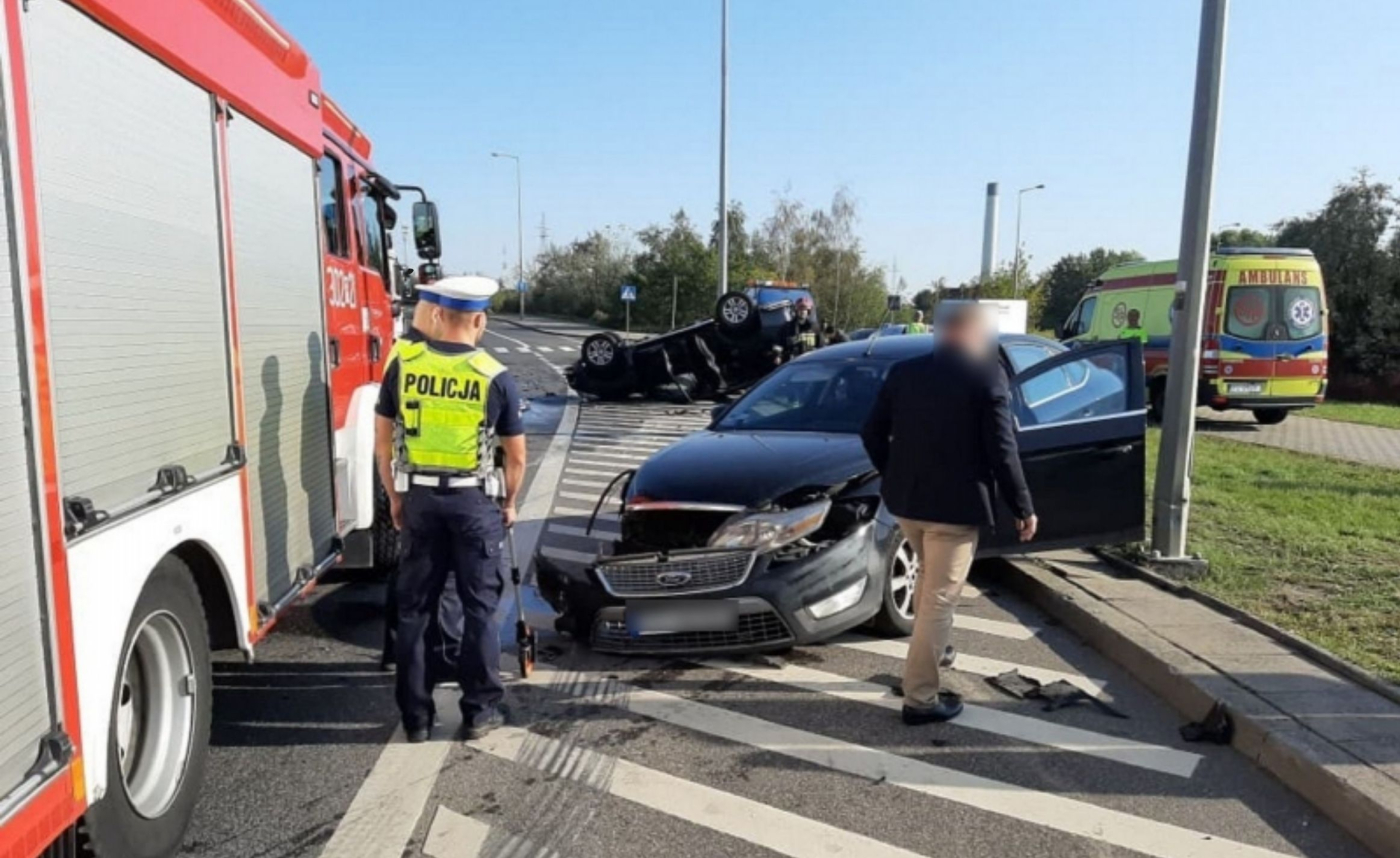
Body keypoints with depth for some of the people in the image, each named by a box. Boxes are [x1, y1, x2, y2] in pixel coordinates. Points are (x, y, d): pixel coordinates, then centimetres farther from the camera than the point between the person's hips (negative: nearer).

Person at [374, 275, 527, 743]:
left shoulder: (403, 365, -2)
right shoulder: (496, 378, -8)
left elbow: (383, 440, 3)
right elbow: (516, 456, -3)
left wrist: (395, 496, 14)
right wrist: (510, 502, 13)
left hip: (419, 497, 2)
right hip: (475, 500, -2)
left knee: (413, 608, 12)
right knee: (479, 607, 9)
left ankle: (416, 716, 19)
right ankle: (480, 710, 16)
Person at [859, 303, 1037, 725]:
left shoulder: (902, 371, 5)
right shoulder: (987, 374, -8)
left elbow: (871, 433, 6)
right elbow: (1001, 449, -11)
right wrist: (1023, 507, -2)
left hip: (905, 498, 6)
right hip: (956, 503, -5)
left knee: (929, 577, 29)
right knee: (939, 598, 1)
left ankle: (932, 649, 45)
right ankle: (921, 698, 7)